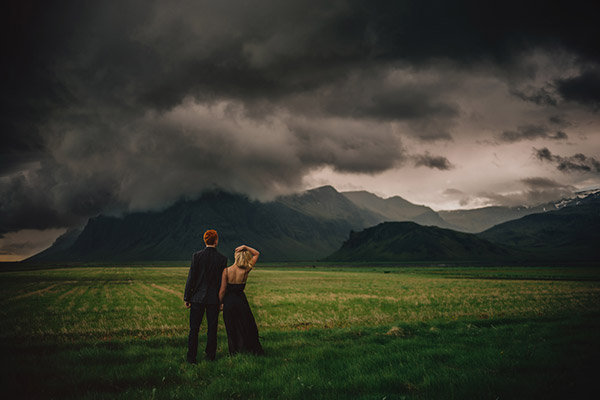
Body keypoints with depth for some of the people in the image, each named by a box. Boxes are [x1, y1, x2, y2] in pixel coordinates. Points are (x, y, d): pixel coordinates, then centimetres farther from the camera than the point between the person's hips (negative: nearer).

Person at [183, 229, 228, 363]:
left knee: (194, 329, 7)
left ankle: (191, 358, 10)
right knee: (212, 329, 11)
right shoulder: (222, 259, -4)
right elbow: (223, 280, 0)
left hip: (198, 298, -1)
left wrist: (187, 298, 1)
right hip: (214, 298, 1)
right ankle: (210, 355, 18)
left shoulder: (197, 256, -7)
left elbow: (191, 278, -6)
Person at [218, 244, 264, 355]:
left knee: (232, 329, 13)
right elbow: (257, 254, 0)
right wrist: (245, 247, -11)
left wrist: (220, 303, 3)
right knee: (248, 327, 15)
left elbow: (222, 291, -11)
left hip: (228, 302, 0)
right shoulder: (246, 271, -12)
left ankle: (234, 351, 20)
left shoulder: (226, 271, -14)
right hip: (241, 300, 0)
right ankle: (253, 349, 22)